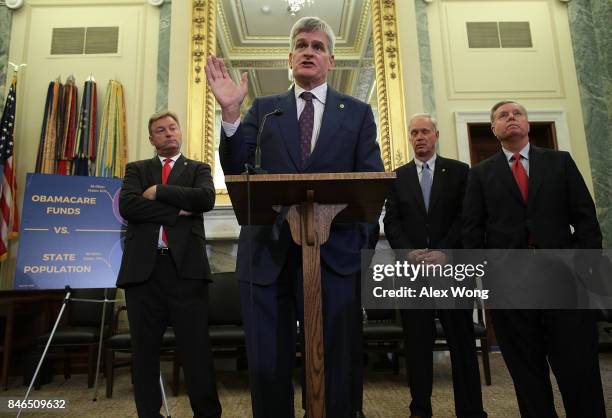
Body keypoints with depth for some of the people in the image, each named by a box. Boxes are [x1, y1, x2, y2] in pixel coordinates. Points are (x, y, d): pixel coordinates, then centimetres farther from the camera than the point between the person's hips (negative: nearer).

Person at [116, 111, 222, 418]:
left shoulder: (198, 169, 15)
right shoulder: (136, 169, 18)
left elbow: (206, 198, -7)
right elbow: (127, 205, -2)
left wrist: (158, 191, -4)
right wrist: (176, 211, -8)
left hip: (186, 266, -2)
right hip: (143, 267, 2)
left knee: (196, 350, 0)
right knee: (144, 351, 9)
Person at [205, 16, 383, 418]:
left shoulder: (357, 112, 12)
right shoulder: (263, 109, 14)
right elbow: (237, 171, 4)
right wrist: (230, 113, -10)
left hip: (334, 252, 0)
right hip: (268, 254, 1)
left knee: (335, 372, 8)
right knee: (267, 370, 9)